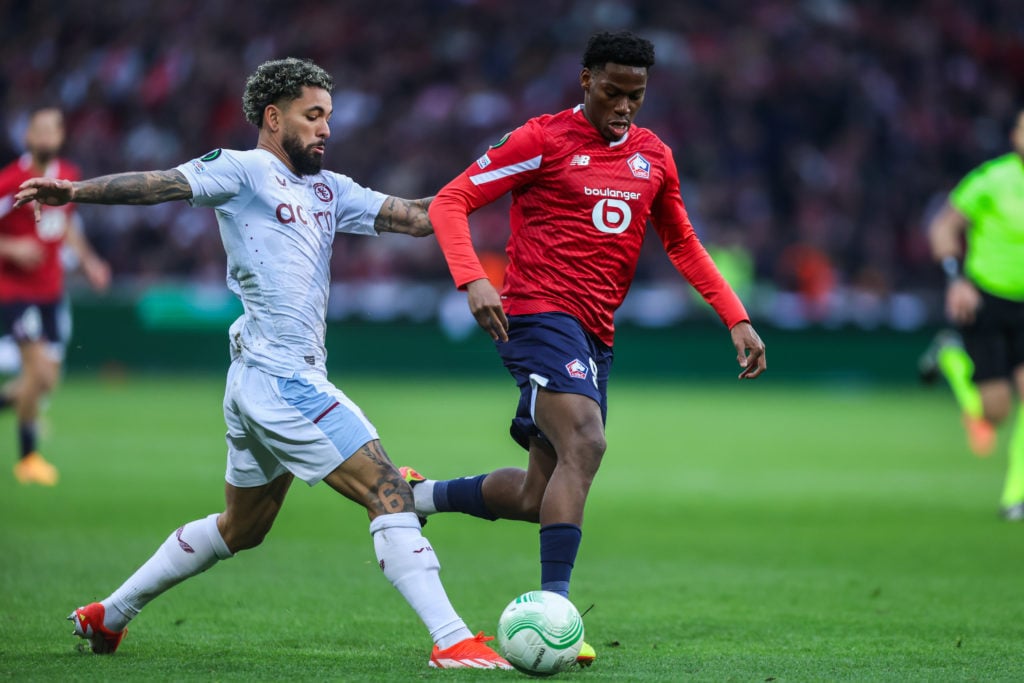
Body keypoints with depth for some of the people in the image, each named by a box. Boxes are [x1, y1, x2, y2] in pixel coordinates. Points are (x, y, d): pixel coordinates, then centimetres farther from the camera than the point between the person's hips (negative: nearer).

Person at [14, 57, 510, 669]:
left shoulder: (328, 189, 18)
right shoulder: (245, 170, -5)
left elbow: (414, 217, 15)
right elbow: (165, 183, -16)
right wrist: (78, 191, -29)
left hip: (261, 383, 10)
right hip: (282, 379, -10)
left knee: (241, 528, 22)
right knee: (388, 492, -13)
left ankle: (108, 615, 31)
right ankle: (452, 641, -14)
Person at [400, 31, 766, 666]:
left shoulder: (654, 156, 14)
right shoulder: (543, 140, -4)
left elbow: (682, 244, 25)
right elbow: (451, 202, -6)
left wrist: (737, 319, 15)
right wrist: (473, 281, -22)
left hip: (596, 336, 7)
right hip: (542, 312, -7)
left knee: (539, 497, 8)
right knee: (584, 445, -27)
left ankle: (419, 495, 31)